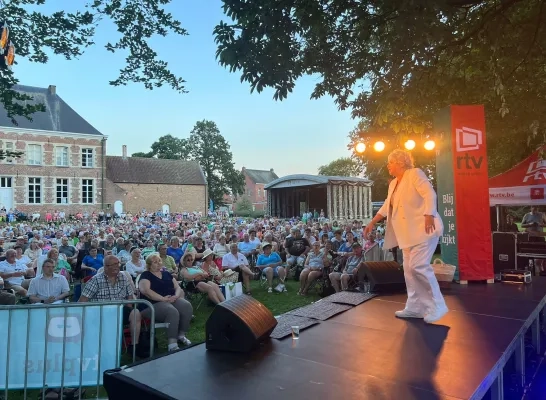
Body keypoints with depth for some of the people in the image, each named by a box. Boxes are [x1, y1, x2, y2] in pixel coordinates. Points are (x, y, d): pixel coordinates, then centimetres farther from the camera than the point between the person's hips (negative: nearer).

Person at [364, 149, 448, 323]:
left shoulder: (415, 173, -6)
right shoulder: (393, 184, 18)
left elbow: (430, 194, -17)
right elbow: (386, 206, 22)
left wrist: (429, 216, -28)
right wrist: (372, 223, 18)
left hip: (423, 229, -9)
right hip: (408, 233, 9)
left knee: (418, 265, -17)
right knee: (409, 268, 7)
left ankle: (437, 306, -5)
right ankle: (414, 307, 15)